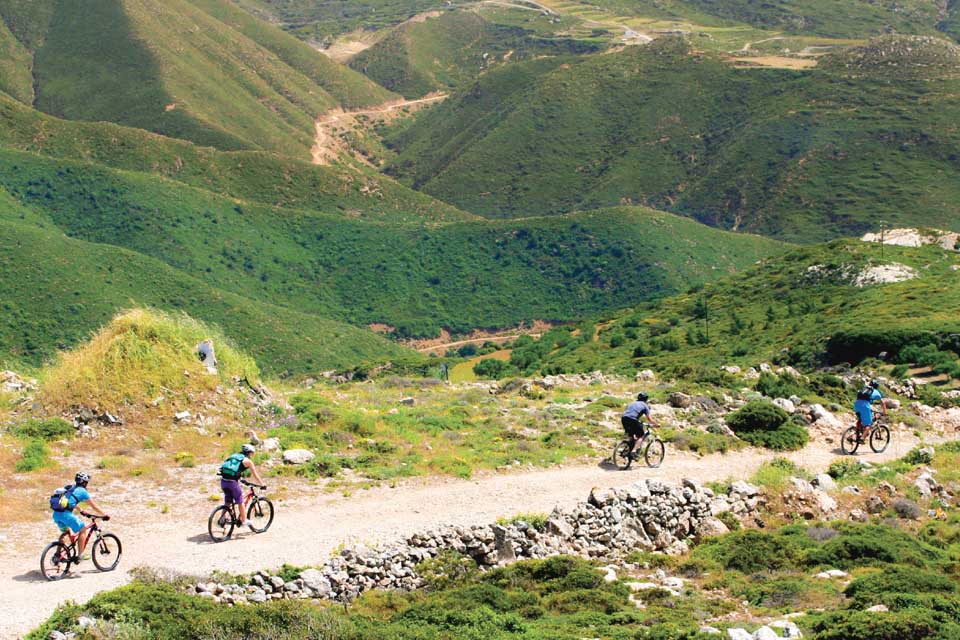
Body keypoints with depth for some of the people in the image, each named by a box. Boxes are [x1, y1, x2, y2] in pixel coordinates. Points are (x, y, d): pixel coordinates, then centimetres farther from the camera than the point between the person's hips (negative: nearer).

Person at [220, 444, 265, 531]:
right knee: (240, 502, 9)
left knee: (227, 502, 21)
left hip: (223, 481, 6)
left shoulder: (233, 456, 23)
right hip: (232, 482, -6)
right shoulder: (247, 461, 5)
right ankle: (244, 521, 16)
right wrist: (262, 485, 20)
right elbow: (255, 475, 8)